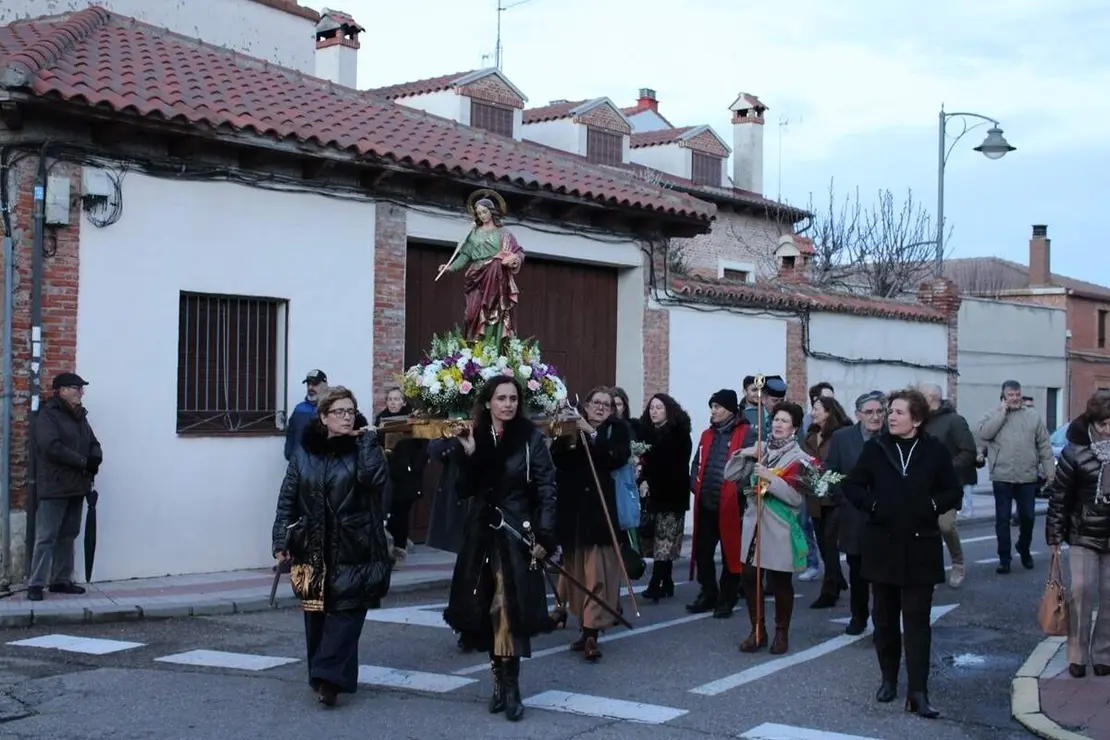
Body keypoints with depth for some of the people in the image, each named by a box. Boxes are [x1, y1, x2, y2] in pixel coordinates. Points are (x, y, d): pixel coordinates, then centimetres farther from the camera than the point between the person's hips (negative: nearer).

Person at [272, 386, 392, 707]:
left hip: (352, 551, -2)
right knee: (316, 614, 9)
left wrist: (368, 440, -13)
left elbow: (374, 477, -20)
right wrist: (282, 540, 1)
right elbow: (287, 498, 7)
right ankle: (325, 675, 22)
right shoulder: (304, 452, 6)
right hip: (313, 549, 3)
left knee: (346, 612, -9)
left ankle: (329, 677, -9)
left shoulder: (363, 449, 1)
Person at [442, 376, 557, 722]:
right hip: (482, 534, 4)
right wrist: (468, 454, -11)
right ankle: (500, 679, 17)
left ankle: (509, 684, -3)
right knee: (487, 609, 6)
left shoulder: (532, 438, -5)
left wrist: (544, 536, -13)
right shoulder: (475, 437, 5)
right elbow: (464, 490, 3)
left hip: (517, 533, -4)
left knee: (511, 609, -8)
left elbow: (546, 490, -7)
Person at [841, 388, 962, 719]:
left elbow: (954, 491, 5)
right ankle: (888, 678, 26)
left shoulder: (935, 450, -2)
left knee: (917, 619, -2)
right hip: (883, 545, 1)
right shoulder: (875, 447, 0)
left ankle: (918, 692, -1)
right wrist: (872, 505, -10)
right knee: (885, 617, 11)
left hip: (920, 547, -1)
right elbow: (851, 485, 5)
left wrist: (932, 506, -12)